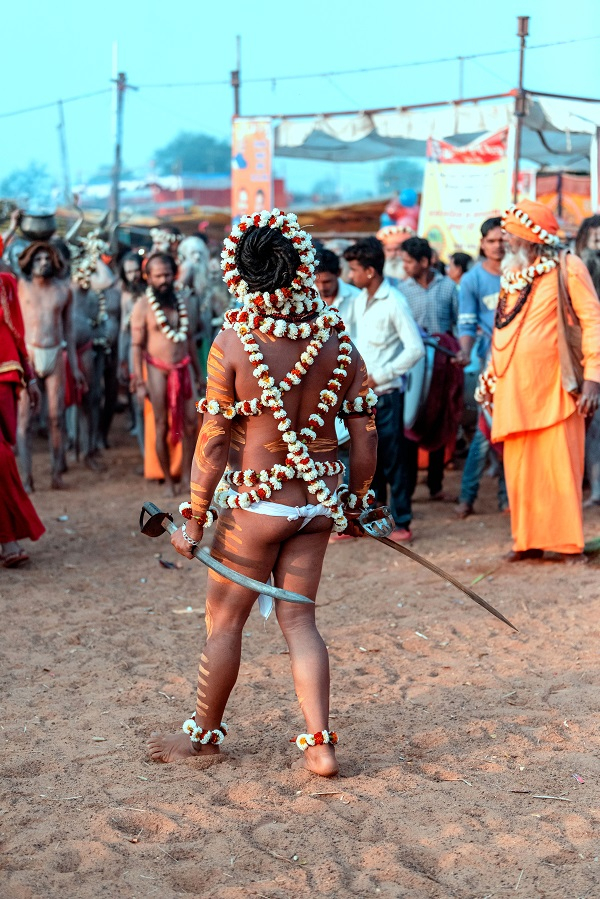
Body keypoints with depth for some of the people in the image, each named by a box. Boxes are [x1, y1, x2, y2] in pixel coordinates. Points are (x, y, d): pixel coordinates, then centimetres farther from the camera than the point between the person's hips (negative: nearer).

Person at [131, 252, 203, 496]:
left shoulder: (180, 301, 8)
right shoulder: (143, 306, -6)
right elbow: (136, 345, -7)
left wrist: (198, 370, 16)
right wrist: (140, 382, -10)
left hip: (182, 368, 4)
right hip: (158, 371, -4)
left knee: (190, 424, 1)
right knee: (162, 427, 1)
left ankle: (186, 477, 11)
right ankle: (167, 480, 10)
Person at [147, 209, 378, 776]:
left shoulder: (233, 341, -14)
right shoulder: (335, 337, -3)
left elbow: (213, 439, -12)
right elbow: (364, 434, 1)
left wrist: (195, 518, -4)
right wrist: (355, 503, 14)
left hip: (256, 503, -4)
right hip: (318, 501, 4)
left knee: (224, 621, 12)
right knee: (298, 619, 14)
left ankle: (205, 734, 28)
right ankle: (319, 744, 9)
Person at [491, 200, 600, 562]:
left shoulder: (567, 268, -3)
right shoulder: (513, 275, 15)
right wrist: (493, 380, 15)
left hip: (554, 386, -6)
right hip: (515, 388, 6)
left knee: (562, 466, -5)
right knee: (520, 469, 5)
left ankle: (570, 543, 1)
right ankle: (529, 541, 13)